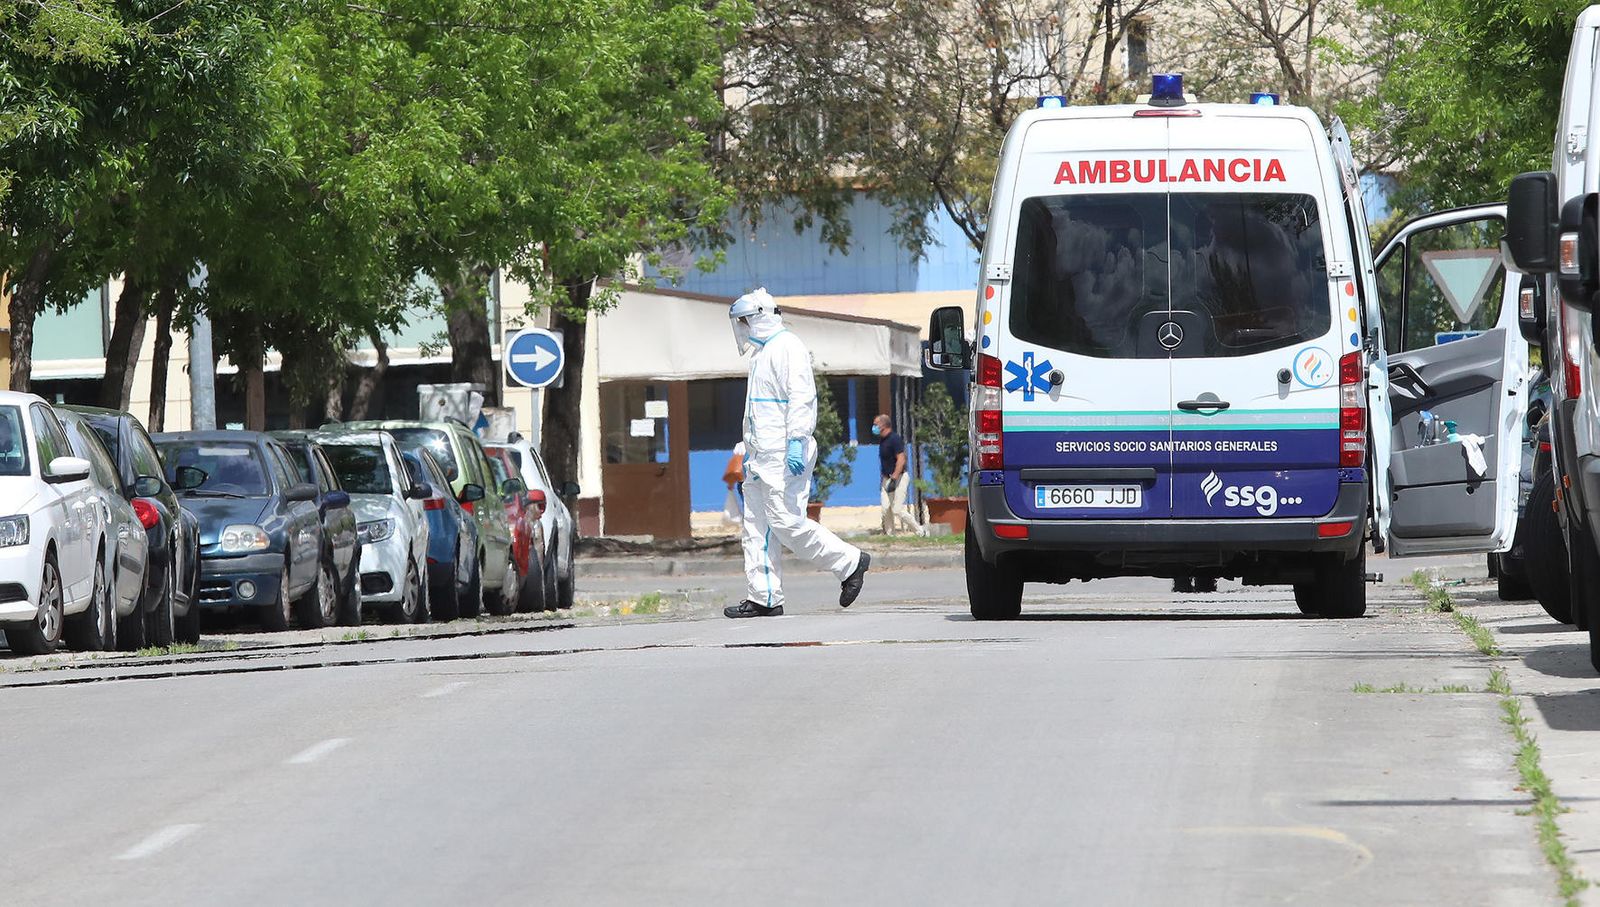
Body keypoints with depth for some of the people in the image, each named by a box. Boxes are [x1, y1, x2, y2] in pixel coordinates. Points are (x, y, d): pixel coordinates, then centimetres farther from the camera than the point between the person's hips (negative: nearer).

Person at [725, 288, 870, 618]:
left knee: (786, 522, -14)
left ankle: (849, 562, -1)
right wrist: (750, 454, 24)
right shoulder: (762, 352, 22)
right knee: (757, 527, 5)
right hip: (762, 457, 10)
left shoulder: (787, 347, -9)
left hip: (783, 455, -10)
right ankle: (764, 598, 5)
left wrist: (796, 442, -26)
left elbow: (801, 398, -19)